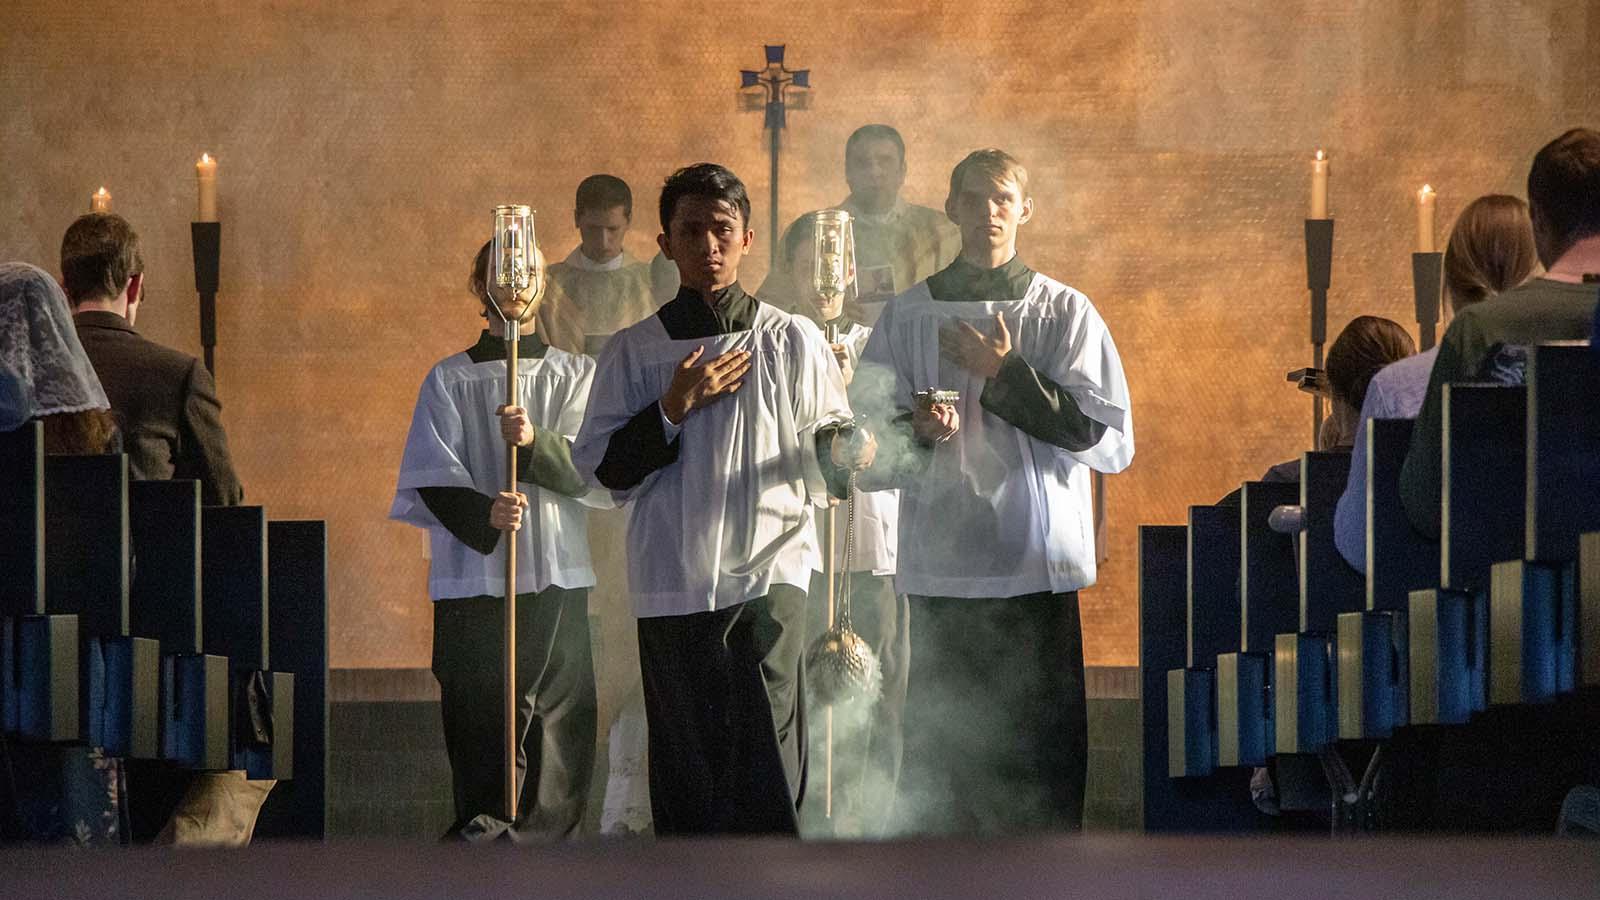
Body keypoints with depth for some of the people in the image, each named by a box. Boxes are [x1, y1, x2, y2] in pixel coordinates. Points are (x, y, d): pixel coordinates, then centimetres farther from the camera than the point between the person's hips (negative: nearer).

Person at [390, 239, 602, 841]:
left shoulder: (576, 376, 10)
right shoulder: (450, 380, 10)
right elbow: (433, 480, 1)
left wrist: (537, 442, -21)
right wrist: (485, 514, -18)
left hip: (556, 575, 0)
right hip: (472, 577, 0)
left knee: (557, 718, -3)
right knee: (477, 720, -4)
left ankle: (544, 834, 1)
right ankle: (483, 832, 0)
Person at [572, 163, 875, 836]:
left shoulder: (792, 341, 9)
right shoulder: (634, 351, 10)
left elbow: (829, 458, 11)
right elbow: (602, 469, 5)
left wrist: (845, 453, -12)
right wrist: (675, 408, -6)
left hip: (771, 572, -1)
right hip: (674, 584, 1)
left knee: (768, 758, -14)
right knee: (686, 766, 2)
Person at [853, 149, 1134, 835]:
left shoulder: (1064, 312, 6)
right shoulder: (909, 315, 11)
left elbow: (1110, 440, -3)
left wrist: (1007, 374, -8)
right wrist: (919, 432, -11)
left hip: (1038, 572, -1)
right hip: (940, 572, 1)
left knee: (1043, 767, -2)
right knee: (938, 766, 1)